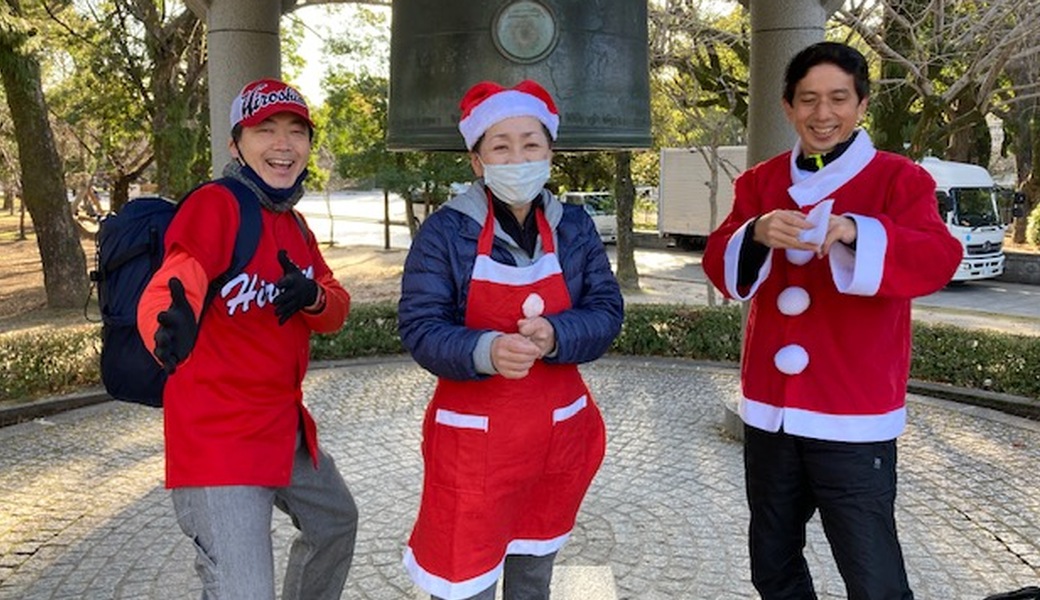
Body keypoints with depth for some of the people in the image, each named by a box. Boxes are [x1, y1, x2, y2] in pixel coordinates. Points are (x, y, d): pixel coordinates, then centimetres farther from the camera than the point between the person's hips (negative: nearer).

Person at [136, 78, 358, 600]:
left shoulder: (294, 225, 10)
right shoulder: (216, 204, -16)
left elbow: (338, 308, 8)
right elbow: (164, 292, -31)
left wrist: (313, 297, -16)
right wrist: (170, 327, -55)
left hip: (285, 425, 9)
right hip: (220, 438, -9)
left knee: (336, 521, 29)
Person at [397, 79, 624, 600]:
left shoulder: (574, 226, 0)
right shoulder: (445, 230, -11)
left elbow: (607, 313, -4)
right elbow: (419, 327, -15)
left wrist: (553, 336, -25)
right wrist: (486, 351, -34)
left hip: (558, 435, 4)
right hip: (473, 438, -4)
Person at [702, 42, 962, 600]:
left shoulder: (899, 179, -3)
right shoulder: (760, 182, 7)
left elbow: (939, 260, -19)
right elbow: (719, 266, -4)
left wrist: (856, 232, -37)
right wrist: (757, 234, -27)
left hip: (854, 417, -4)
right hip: (770, 410, 4)